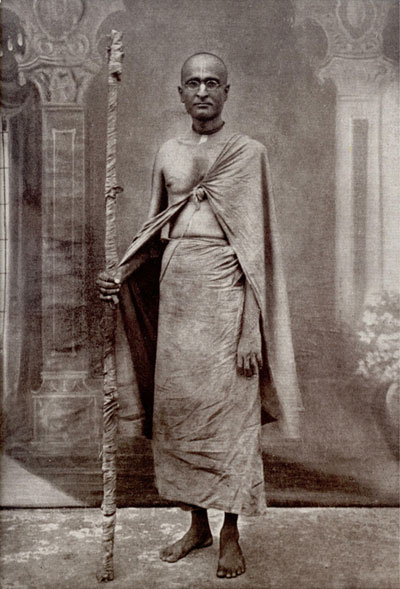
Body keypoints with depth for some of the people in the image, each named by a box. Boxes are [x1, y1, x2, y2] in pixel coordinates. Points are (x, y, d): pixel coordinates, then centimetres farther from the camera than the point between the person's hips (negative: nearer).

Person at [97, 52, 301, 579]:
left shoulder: (248, 152, 1)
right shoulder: (167, 154, 14)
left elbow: (257, 243, -4)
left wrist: (252, 331, -11)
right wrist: (120, 275, 1)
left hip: (224, 292, -4)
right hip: (174, 290, 5)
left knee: (229, 411, -2)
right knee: (176, 409, 7)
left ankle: (231, 535, 12)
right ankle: (198, 525, 22)